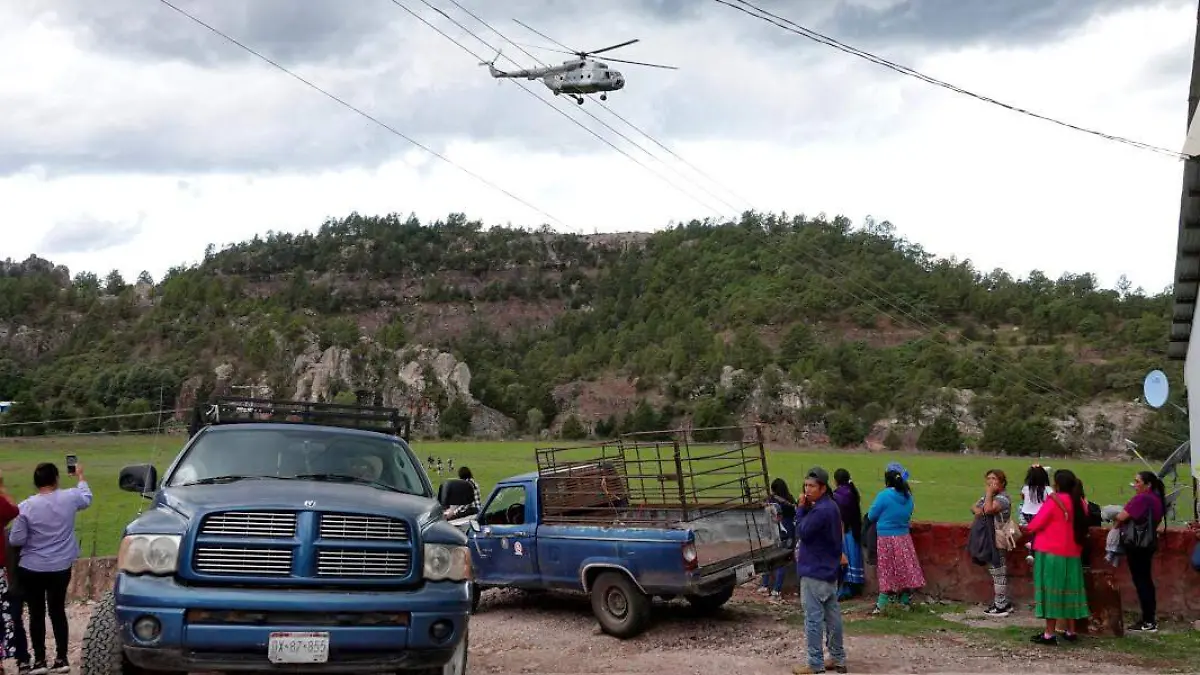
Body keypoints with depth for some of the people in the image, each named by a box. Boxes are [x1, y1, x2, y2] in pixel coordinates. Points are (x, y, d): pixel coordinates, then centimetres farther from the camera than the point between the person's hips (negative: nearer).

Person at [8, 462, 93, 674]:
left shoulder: (26, 506, -13)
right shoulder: (69, 498, -7)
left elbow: (16, 540, -10)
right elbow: (87, 498, 17)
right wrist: (80, 477, 33)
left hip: (32, 569, -2)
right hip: (61, 568, 2)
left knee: (36, 614, 7)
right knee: (58, 611, 12)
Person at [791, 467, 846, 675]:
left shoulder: (820, 511, -21)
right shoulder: (831, 507, 12)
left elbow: (802, 532, -17)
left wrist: (801, 509, -8)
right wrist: (804, 509, 1)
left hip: (814, 572, -10)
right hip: (829, 570, 10)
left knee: (813, 618, -5)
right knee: (832, 615, 13)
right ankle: (838, 658, 19)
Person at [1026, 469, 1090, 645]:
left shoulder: (1054, 500, -13)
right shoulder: (1080, 502, 5)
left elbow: (1036, 524, -10)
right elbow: (1080, 526, 16)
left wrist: (1029, 527, 11)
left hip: (1051, 553, -6)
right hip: (1072, 554, 6)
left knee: (1051, 590, -2)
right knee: (1070, 590, 12)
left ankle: (1050, 633, -2)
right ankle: (1071, 631, 18)